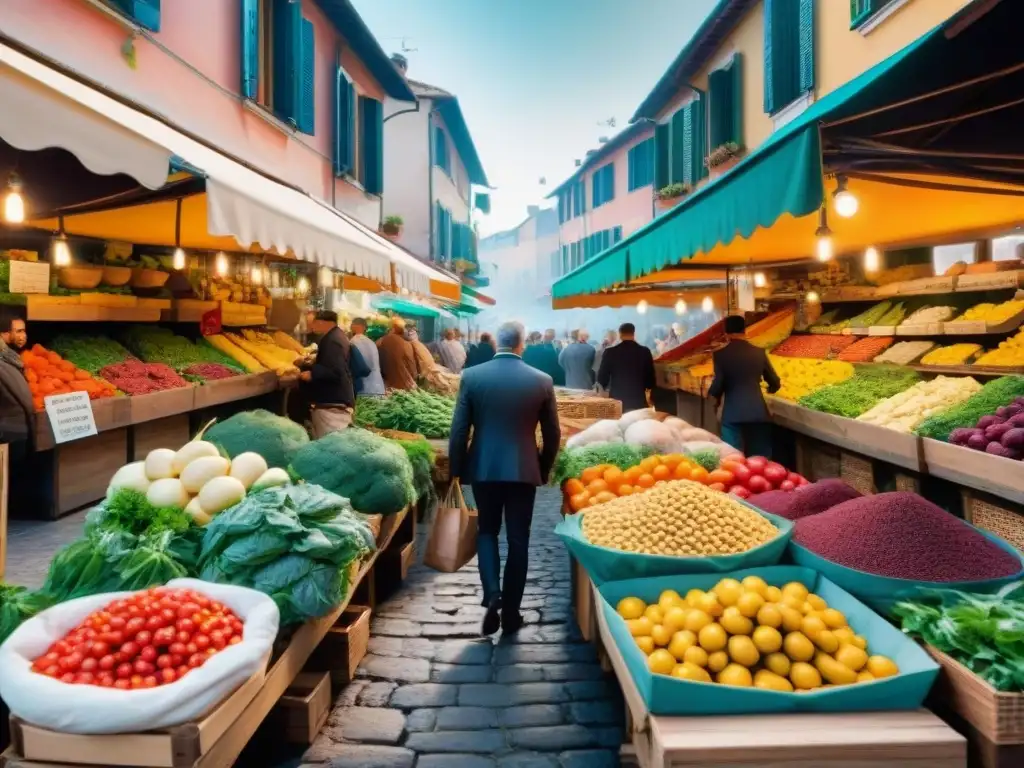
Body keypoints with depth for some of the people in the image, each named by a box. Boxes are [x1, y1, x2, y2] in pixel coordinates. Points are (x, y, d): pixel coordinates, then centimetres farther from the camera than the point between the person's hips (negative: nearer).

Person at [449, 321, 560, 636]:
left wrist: (456, 470, 8)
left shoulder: (472, 376, -5)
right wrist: (544, 470, 17)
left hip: (483, 468, 0)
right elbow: (552, 434, 3)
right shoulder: (542, 381, -3)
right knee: (518, 541, 10)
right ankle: (510, 613, 17)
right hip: (524, 470, 0)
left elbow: (459, 430, -4)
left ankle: (492, 593, -1)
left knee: (487, 532, 18)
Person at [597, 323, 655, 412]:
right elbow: (650, 377, 4)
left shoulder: (610, 352, -3)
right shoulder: (645, 351, -1)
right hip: (639, 401, 1)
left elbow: (601, 378, 2)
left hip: (617, 401, 0)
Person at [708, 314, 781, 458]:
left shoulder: (721, 354, -5)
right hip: (758, 413, 3)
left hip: (733, 415, -3)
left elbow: (717, 385, -10)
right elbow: (775, 384, 10)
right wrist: (768, 389, 34)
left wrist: (715, 398, 12)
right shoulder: (759, 352, 5)